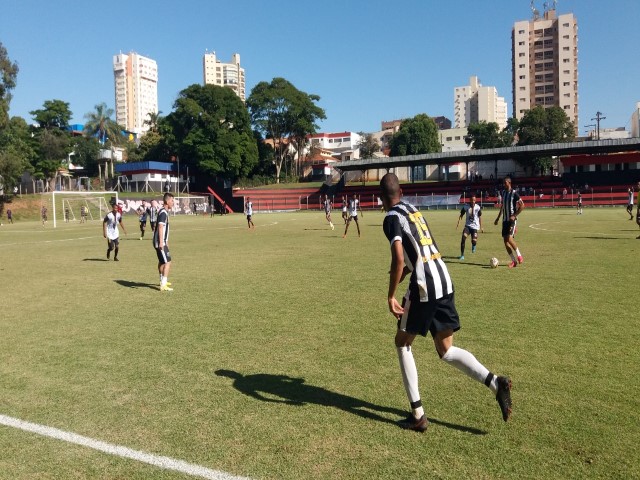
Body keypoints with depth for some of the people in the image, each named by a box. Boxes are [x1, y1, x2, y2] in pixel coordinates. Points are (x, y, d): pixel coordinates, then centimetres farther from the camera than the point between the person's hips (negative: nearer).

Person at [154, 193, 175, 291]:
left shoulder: (164, 211, 15)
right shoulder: (163, 212, -16)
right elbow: (160, 227, -26)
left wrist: (165, 241, 31)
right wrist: (161, 242, -31)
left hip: (161, 242, 11)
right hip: (160, 242, -11)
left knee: (162, 261, 22)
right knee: (167, 262, -12)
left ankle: (163, 281, 37)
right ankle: (163, 285, -14)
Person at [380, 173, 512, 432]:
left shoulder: (392, 218, -6)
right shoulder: (414, 210, 19)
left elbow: (399, 260, -18)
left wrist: (391, 296, -12)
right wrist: (401, 274, 38)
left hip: (424, 286, -7)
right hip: (444, 281, 7)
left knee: (402, 342, 12)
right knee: (445, 350, 17)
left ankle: (418, 415, 12)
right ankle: (495, 382, -2)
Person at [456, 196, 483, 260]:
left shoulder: (478, 208, -5)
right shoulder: (466, 207, -3)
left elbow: (480, 217, 3)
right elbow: (461, 215, 7)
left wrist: (481, 227, 2)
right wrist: (458, 223, -4)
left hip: (475, 226, -1)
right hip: (467, 225, 1)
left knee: (474, 241, -16)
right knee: (464, 237, -23)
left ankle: (473, 245, 28)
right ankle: (462, 255, -15)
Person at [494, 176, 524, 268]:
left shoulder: (514, 194, -9)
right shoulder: (503, 193, 13)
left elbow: (522, 205, -10)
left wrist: (514, 216, -17)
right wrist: (498, 218, 22)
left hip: (511, 220, -7)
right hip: (505, 220, 7)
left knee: (509, 238, -20)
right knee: (505, 240, 1)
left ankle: (519, 255, 2)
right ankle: (514, 261, 9)